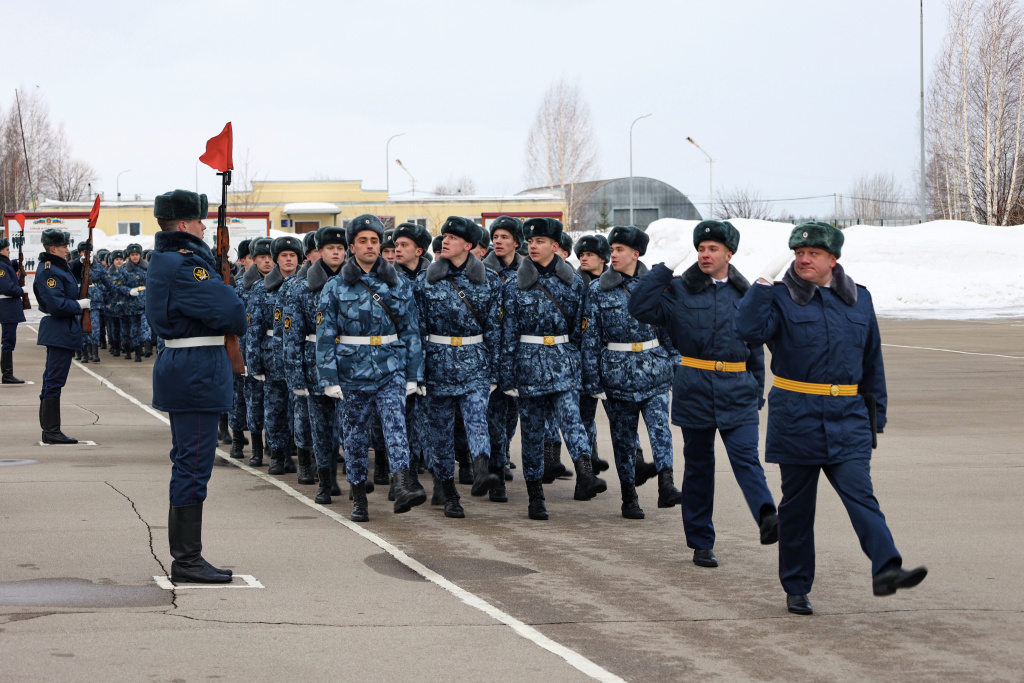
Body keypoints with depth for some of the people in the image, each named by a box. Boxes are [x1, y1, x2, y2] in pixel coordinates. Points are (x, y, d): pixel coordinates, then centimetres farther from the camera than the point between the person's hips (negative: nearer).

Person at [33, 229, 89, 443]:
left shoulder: (58, 267, 15)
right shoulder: (48, 271, -17)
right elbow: (57, 305, -24)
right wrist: (80, 304, -13)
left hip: (62, 332, 11)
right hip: (59, 333, -11)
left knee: (52, 381, 14)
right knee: (54, 381, -7)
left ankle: (49, 430, 21)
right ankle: (51, 431, -5)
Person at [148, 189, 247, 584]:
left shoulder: (167, 259, 15)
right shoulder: (184, 265, -18)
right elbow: (228, 310, -21)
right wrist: (239, 323, 0)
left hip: (179, 366, 11)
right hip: (197, 371, -11)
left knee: (188, 464, 15)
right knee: (193, 465, -7)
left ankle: (185, 558, 22)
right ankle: (188, 562, -3)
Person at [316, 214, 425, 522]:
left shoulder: (399, 284, 6)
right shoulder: (335, 288, 2)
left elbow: (411, 331, 9)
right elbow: (325, 336, 0)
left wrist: (413, 375, 5)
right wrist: (330, 378, -6)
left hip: (390, 370, 0)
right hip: (353, 372, 0)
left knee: (395, 424, -19)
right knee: (355, 434, 8)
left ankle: (402, 485, -33)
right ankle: (359, 498, 19)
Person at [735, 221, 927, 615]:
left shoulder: (859, 299, 10)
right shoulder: (781, 298, 0)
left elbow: (872, 361, 16)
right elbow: (749, 331, -20)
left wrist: (875, 415, 16)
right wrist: (764, 283, -20)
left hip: (848, 418, 2)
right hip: (796, 417, -1)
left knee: (860, 494, -14)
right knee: (797, 504, 7)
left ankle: (887, 569, -27)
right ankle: (796, 589, 17)